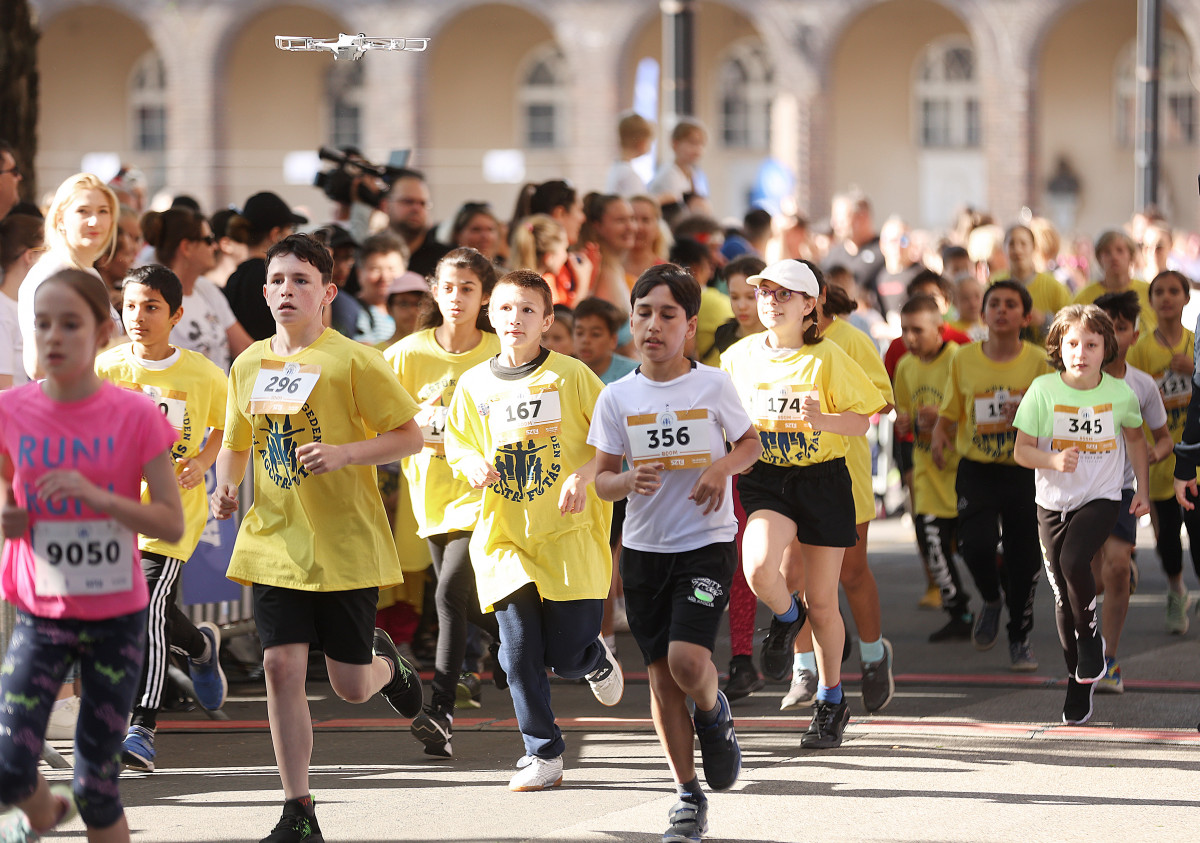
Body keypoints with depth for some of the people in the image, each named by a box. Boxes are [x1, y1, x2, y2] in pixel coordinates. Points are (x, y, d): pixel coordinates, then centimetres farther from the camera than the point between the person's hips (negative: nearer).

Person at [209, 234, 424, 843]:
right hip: (274, 543, 3)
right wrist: (225, 487, 0)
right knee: (281, 666, -8)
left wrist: (343, 453, -21)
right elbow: (235, 444, 21)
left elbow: (409, 436, -6)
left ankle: (385, 661, 42)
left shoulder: (352, 361, -8)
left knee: (350, 686, 2)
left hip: (347, 546, -3)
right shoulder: (247, 366, 7)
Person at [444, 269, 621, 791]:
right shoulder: (474, 384, 6)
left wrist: (586, 474, -15)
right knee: (519, 653, -5)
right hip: (504, 536, 2)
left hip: (569, 534, -2)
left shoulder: (571, 375, -2)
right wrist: (473, 465, -5)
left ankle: (597, 659, 33)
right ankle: (544, 756, 5)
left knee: (567, 657, -4)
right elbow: (457, 444, 17)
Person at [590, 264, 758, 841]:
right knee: (661, 673, 5)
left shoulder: (714, 386, -5)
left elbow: (751, 443, 9)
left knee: (687, 658, -19)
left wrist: (722, 467, -12)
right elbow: (602, 478, 4)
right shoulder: (617, 397, 0)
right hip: (644, 546, 3)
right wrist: (627, 482, -18)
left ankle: (714, 717, 16)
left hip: (707, 540, -3)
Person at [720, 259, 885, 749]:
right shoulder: (739, 358, 3)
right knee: (759, 569, -27)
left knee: (821, 603, 5)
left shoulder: (827, 358, -7)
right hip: (765, 479, 2)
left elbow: (862, 421, -4)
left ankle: (831, 701, 25)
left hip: (823, 480, -2)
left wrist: (822, 419, -23)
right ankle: (785, 619, 9)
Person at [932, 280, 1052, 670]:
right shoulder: (964, 359, 1)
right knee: (976, 544, -20)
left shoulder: (1037, 361, -3)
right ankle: (991, 598, 14)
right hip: (976, 471, 0)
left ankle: (1020, 638, 23)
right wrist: (939, 434, -8)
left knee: (1024, 559, 2)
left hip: (1024, 472, 0)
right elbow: (950, 411, 11)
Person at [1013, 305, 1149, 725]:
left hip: (1102, 499, -1)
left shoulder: (1120, 393, -8)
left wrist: (1143, 489, 11)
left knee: (1074, 561, -28)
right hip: (1054, 502, 2)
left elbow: (1135, 438, 12)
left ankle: (1091, 638, -2)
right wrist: (1054, 460, -25)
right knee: (1063, 596, 6)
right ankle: (1078, 684, 21)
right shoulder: (1043, 391, -11)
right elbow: (1021, 450, -6)